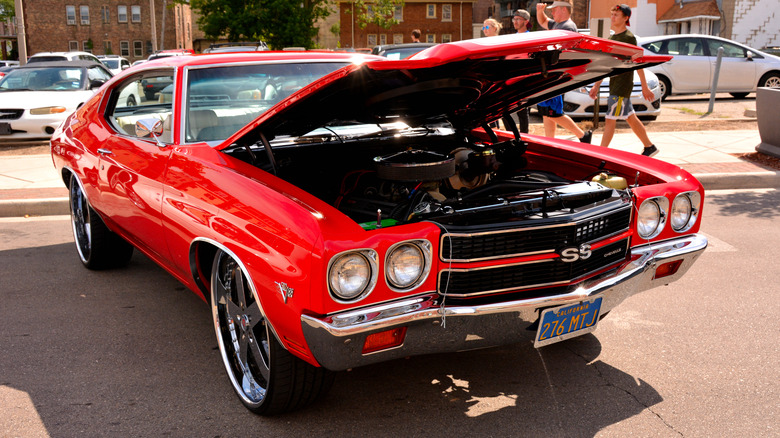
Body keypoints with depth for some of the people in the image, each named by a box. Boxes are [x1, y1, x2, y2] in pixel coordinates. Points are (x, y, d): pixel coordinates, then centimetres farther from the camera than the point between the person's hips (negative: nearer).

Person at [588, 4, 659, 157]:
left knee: (610, 120, -9)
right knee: (631, 119, 15)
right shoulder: (612, 38, 15)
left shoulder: (628, 38, -11)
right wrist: (596, 85, 17)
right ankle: (649, 147, 25)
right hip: (614, 85, 9)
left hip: (622, 86, -9)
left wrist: (645, 87, -12)